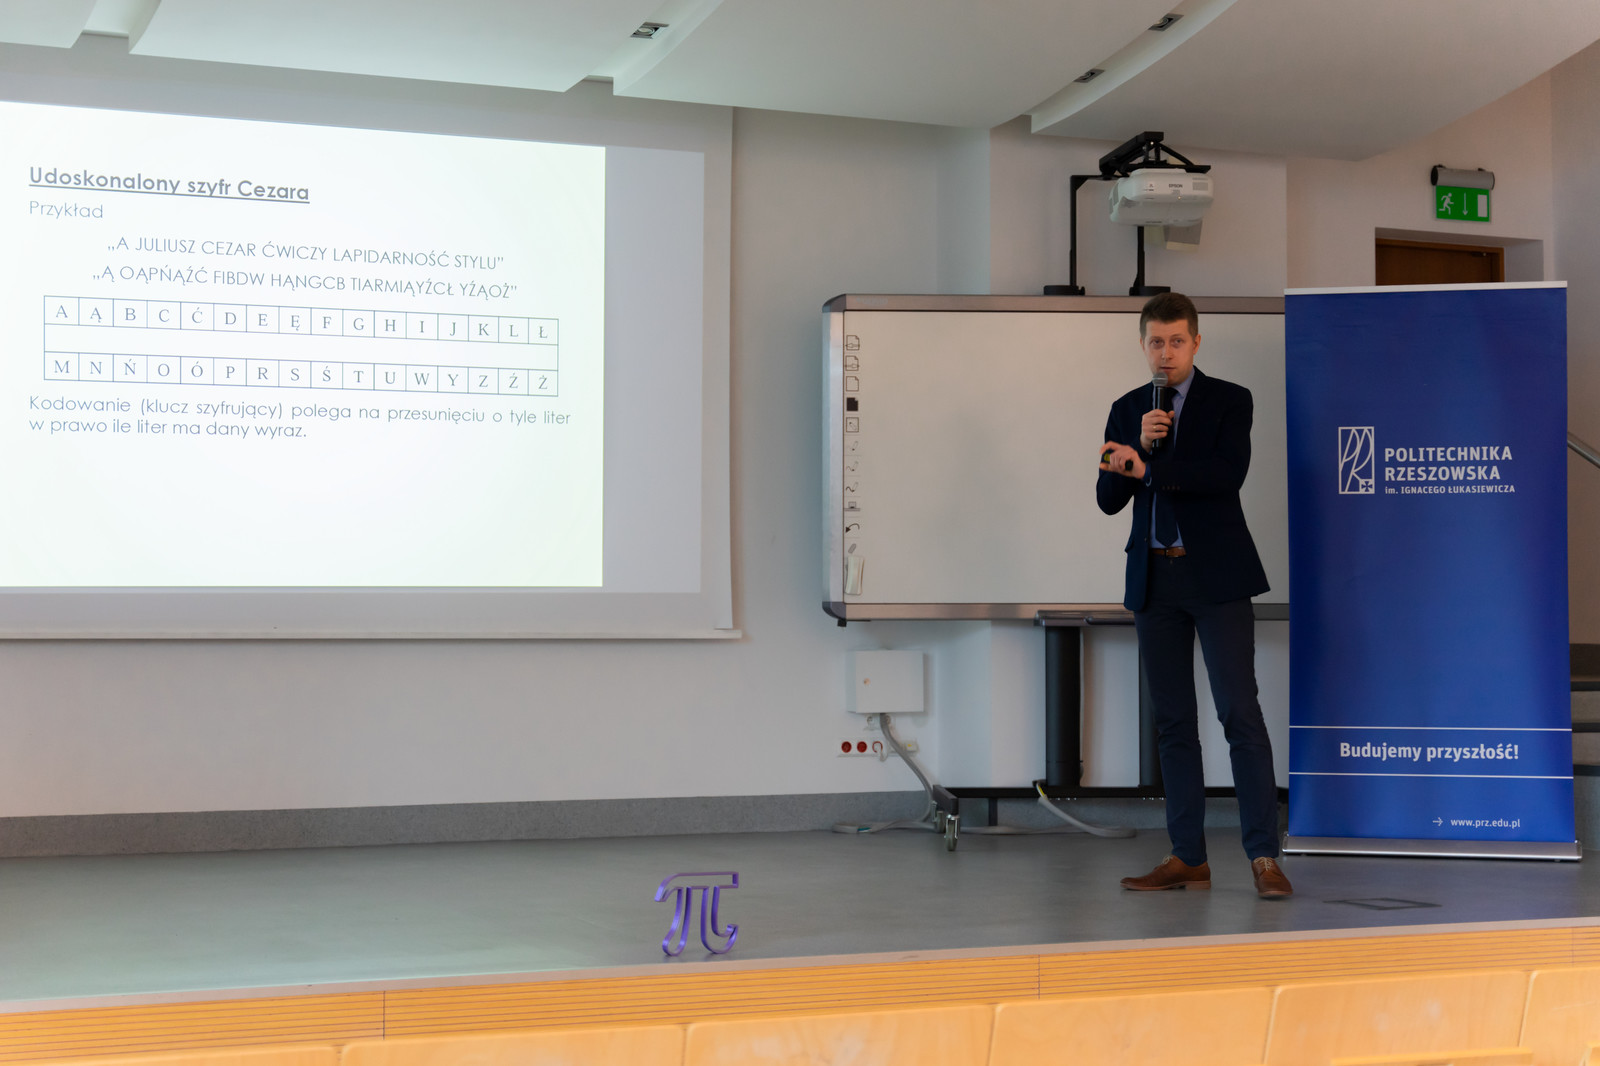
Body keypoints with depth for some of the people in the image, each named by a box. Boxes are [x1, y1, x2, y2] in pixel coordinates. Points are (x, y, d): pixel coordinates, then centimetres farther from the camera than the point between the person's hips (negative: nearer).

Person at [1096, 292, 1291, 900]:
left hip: (1215, 576, -4)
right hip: (1155, 577, 5)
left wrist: (1147, 467, -18)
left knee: (1240, 712, -10)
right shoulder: (1127, 411, 12)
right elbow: (1109, 498, 5)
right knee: (1172, 719, 6)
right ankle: (1188, 858, 10)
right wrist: (1142, 442, -10)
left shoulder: (1229, 401, 0)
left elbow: (1228, 473, -16)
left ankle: (1264, 856, -8)